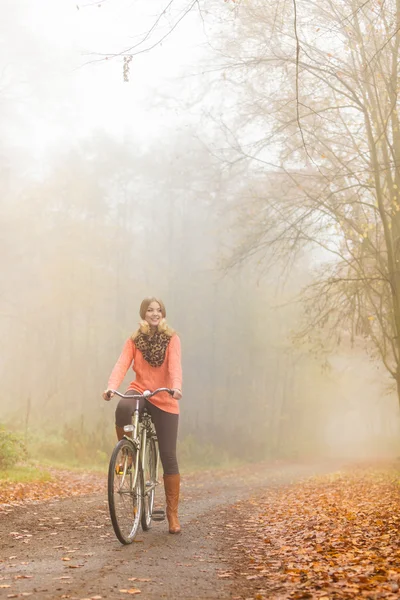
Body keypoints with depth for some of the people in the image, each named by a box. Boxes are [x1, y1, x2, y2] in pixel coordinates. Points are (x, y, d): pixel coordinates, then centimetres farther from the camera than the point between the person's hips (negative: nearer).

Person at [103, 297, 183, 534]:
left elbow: (175, 364, -18)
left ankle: (173, 513, 11)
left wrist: (176, 387, -38)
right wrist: (111, 387, -31)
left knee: (169, 457, -1)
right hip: (139, 392, 1)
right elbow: (122, 364, -12)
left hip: (164, 400, 0)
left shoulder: (172, 339, -2)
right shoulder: (134, 340, 3)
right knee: (123, 408, -38)